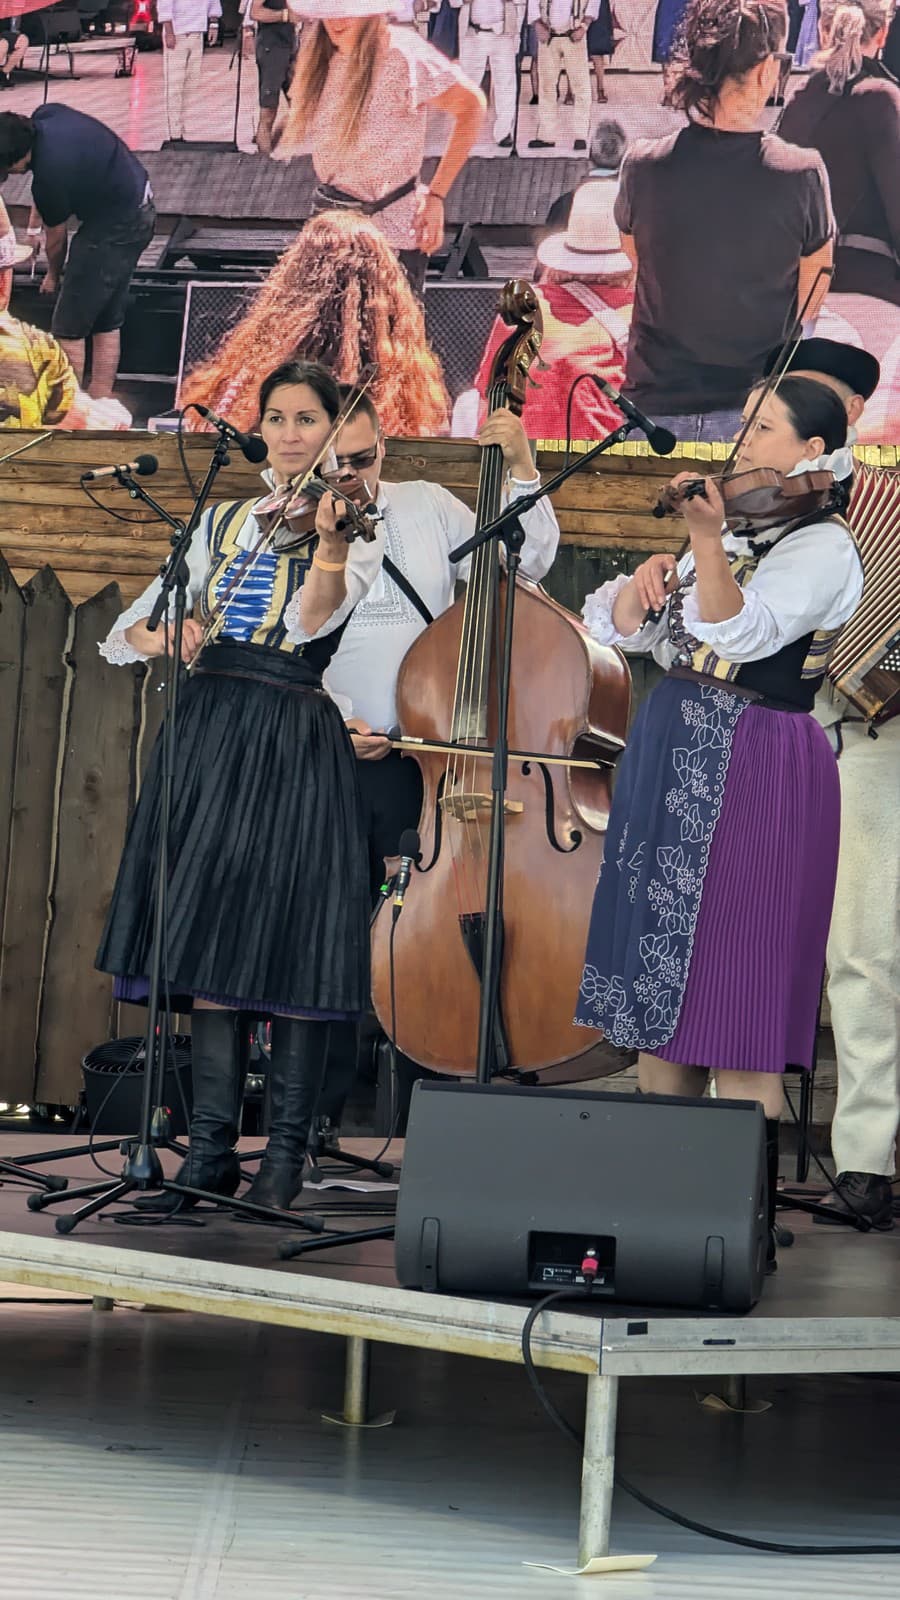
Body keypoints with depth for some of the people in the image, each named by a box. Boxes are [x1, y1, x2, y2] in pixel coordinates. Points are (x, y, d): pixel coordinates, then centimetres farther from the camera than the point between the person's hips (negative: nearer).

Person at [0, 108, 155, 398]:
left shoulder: (51, 174, -29)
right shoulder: (45, 116, -7)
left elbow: (56, 238, -8)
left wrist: (53, 276, 11)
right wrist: (36, 213, 13)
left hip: (113, 228, -10)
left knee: (69, 326, -4)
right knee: (107, 322, 14)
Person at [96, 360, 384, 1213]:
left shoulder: (358, 526, 4)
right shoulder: (222, 523, 16)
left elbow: (316, 617, -16)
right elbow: (130, 627, 16)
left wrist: (331, 537, -33)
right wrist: (162, 635, -7)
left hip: (294, 741, -4)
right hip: (208, 727, 4)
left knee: (288, 947, -7)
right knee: (206, 929, 1)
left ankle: (286, 1153, -1)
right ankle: (210, 1146, 4)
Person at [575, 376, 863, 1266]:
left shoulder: (823, 548, -7)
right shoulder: (738, 538, 18)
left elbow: (740, 630, -24)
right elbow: (617, 626, 15)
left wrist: (708, 541, -38)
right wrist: (641, 586, -6)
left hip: (752, 773, -8)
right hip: (671, 757, 9)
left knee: (731, 991, -9)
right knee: (657, 980, 10)